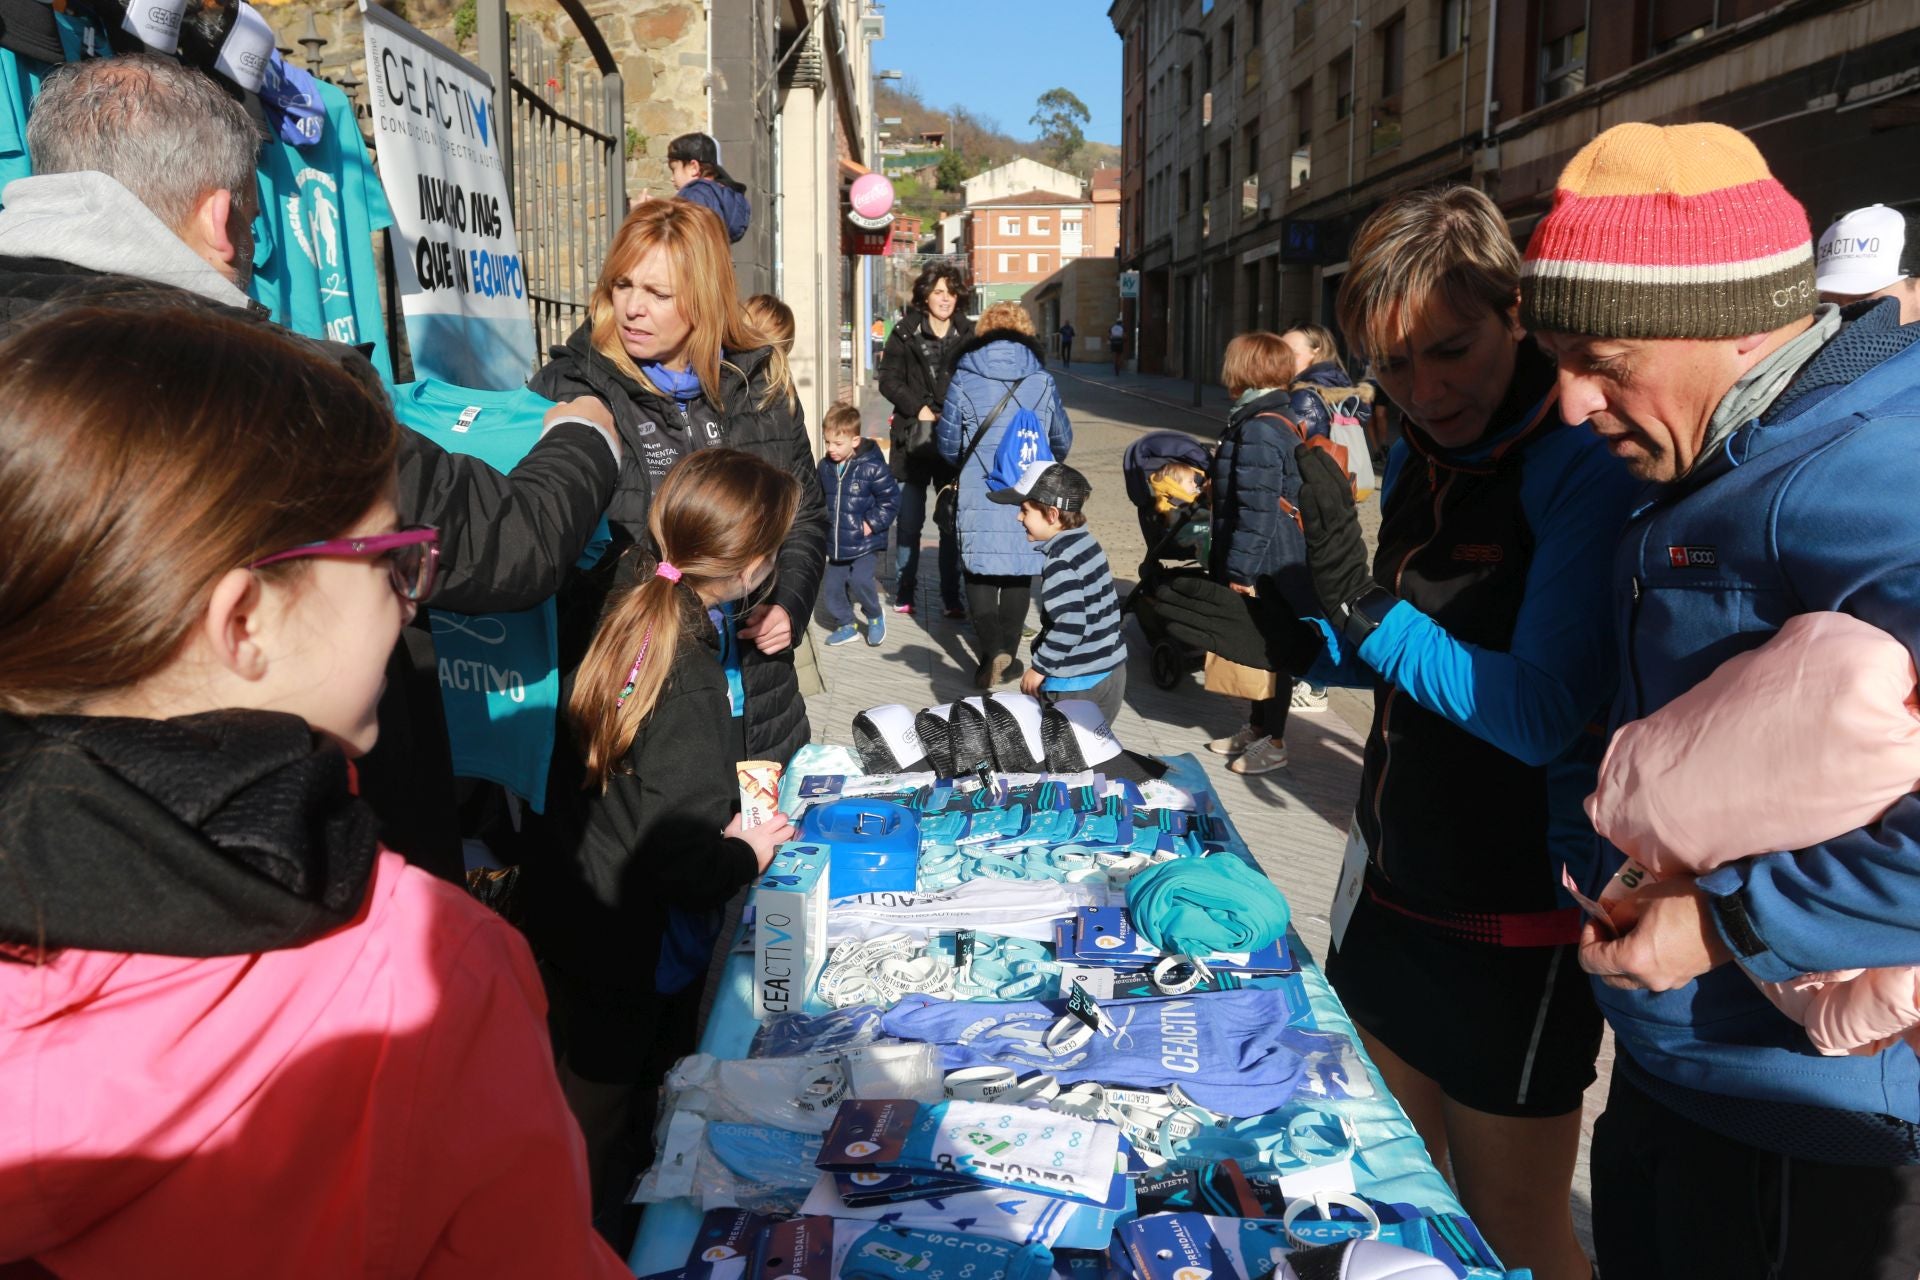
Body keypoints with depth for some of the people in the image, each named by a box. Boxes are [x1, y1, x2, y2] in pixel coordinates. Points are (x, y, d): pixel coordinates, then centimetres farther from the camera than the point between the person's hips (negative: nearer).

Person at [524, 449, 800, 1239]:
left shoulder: (626, 615, -7)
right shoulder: (691, 685, -31)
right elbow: (681, 861, -30)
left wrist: (724, 778, 9)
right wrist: (747, 856, -13)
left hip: (570, 913, 8)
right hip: (635, 952, -8)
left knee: (589, 1072, 27)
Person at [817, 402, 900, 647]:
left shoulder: (872, 467, -15)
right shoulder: (825, 467, 2)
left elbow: (891, 498, -11)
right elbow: (820, 498, 17)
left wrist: (872, 523, -14)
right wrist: (823, 521, 7)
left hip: (865, 542, -6)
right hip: (836, 542, 6)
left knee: (860, 580, -21)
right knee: (832, 586, 6)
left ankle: (875, 616, 7)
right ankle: (845, 625, 26)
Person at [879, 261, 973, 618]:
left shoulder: (969, 334, 5)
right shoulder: (905, 332, 4)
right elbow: (889, 379, 1)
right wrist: (918, 408, -10)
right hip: (913, 438, -1)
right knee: (909, 520, 4)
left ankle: (951, 598, 10)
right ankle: (904, 594, 16)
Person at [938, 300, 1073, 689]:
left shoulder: (963, 380, -3)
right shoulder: (1042, 381, 0)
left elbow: (948, 443, 5)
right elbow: (1062, 441, 11)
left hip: (978, 496, -1)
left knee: (979, 574, 7)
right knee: (1019, 576, 12)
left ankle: (993, 650, -10)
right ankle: (1007, 655, 17)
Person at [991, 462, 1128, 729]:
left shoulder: (1060, 562, -20)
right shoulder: (1087, 543, 8)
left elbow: (1070, 626, -26)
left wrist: (1039, 667, -14)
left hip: (1078, 687, -9)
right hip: (1111, 671, 9)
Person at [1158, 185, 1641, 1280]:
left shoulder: (1583, 470, -20)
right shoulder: (1420, 459, 6)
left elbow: (1542, 715, -27)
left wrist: (1357, 601, -30)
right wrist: (1297, 643, 1)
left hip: (1517, 921, -8)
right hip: (1393, 883, 8)